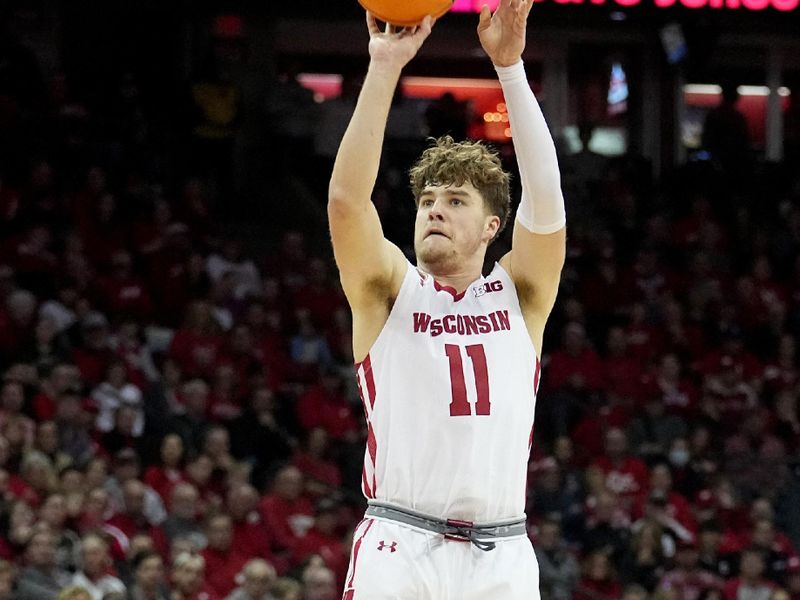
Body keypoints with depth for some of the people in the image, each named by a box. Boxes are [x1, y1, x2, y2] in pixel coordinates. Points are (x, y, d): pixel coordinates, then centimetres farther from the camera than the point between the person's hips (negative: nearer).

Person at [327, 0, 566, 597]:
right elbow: (346, 199, -6)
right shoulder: (388, 291, 10)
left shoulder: (519, 294, 12)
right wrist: (384, 67, -11)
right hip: (399, 547, -1)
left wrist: (510, 64, -9)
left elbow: (545, 198, -2)